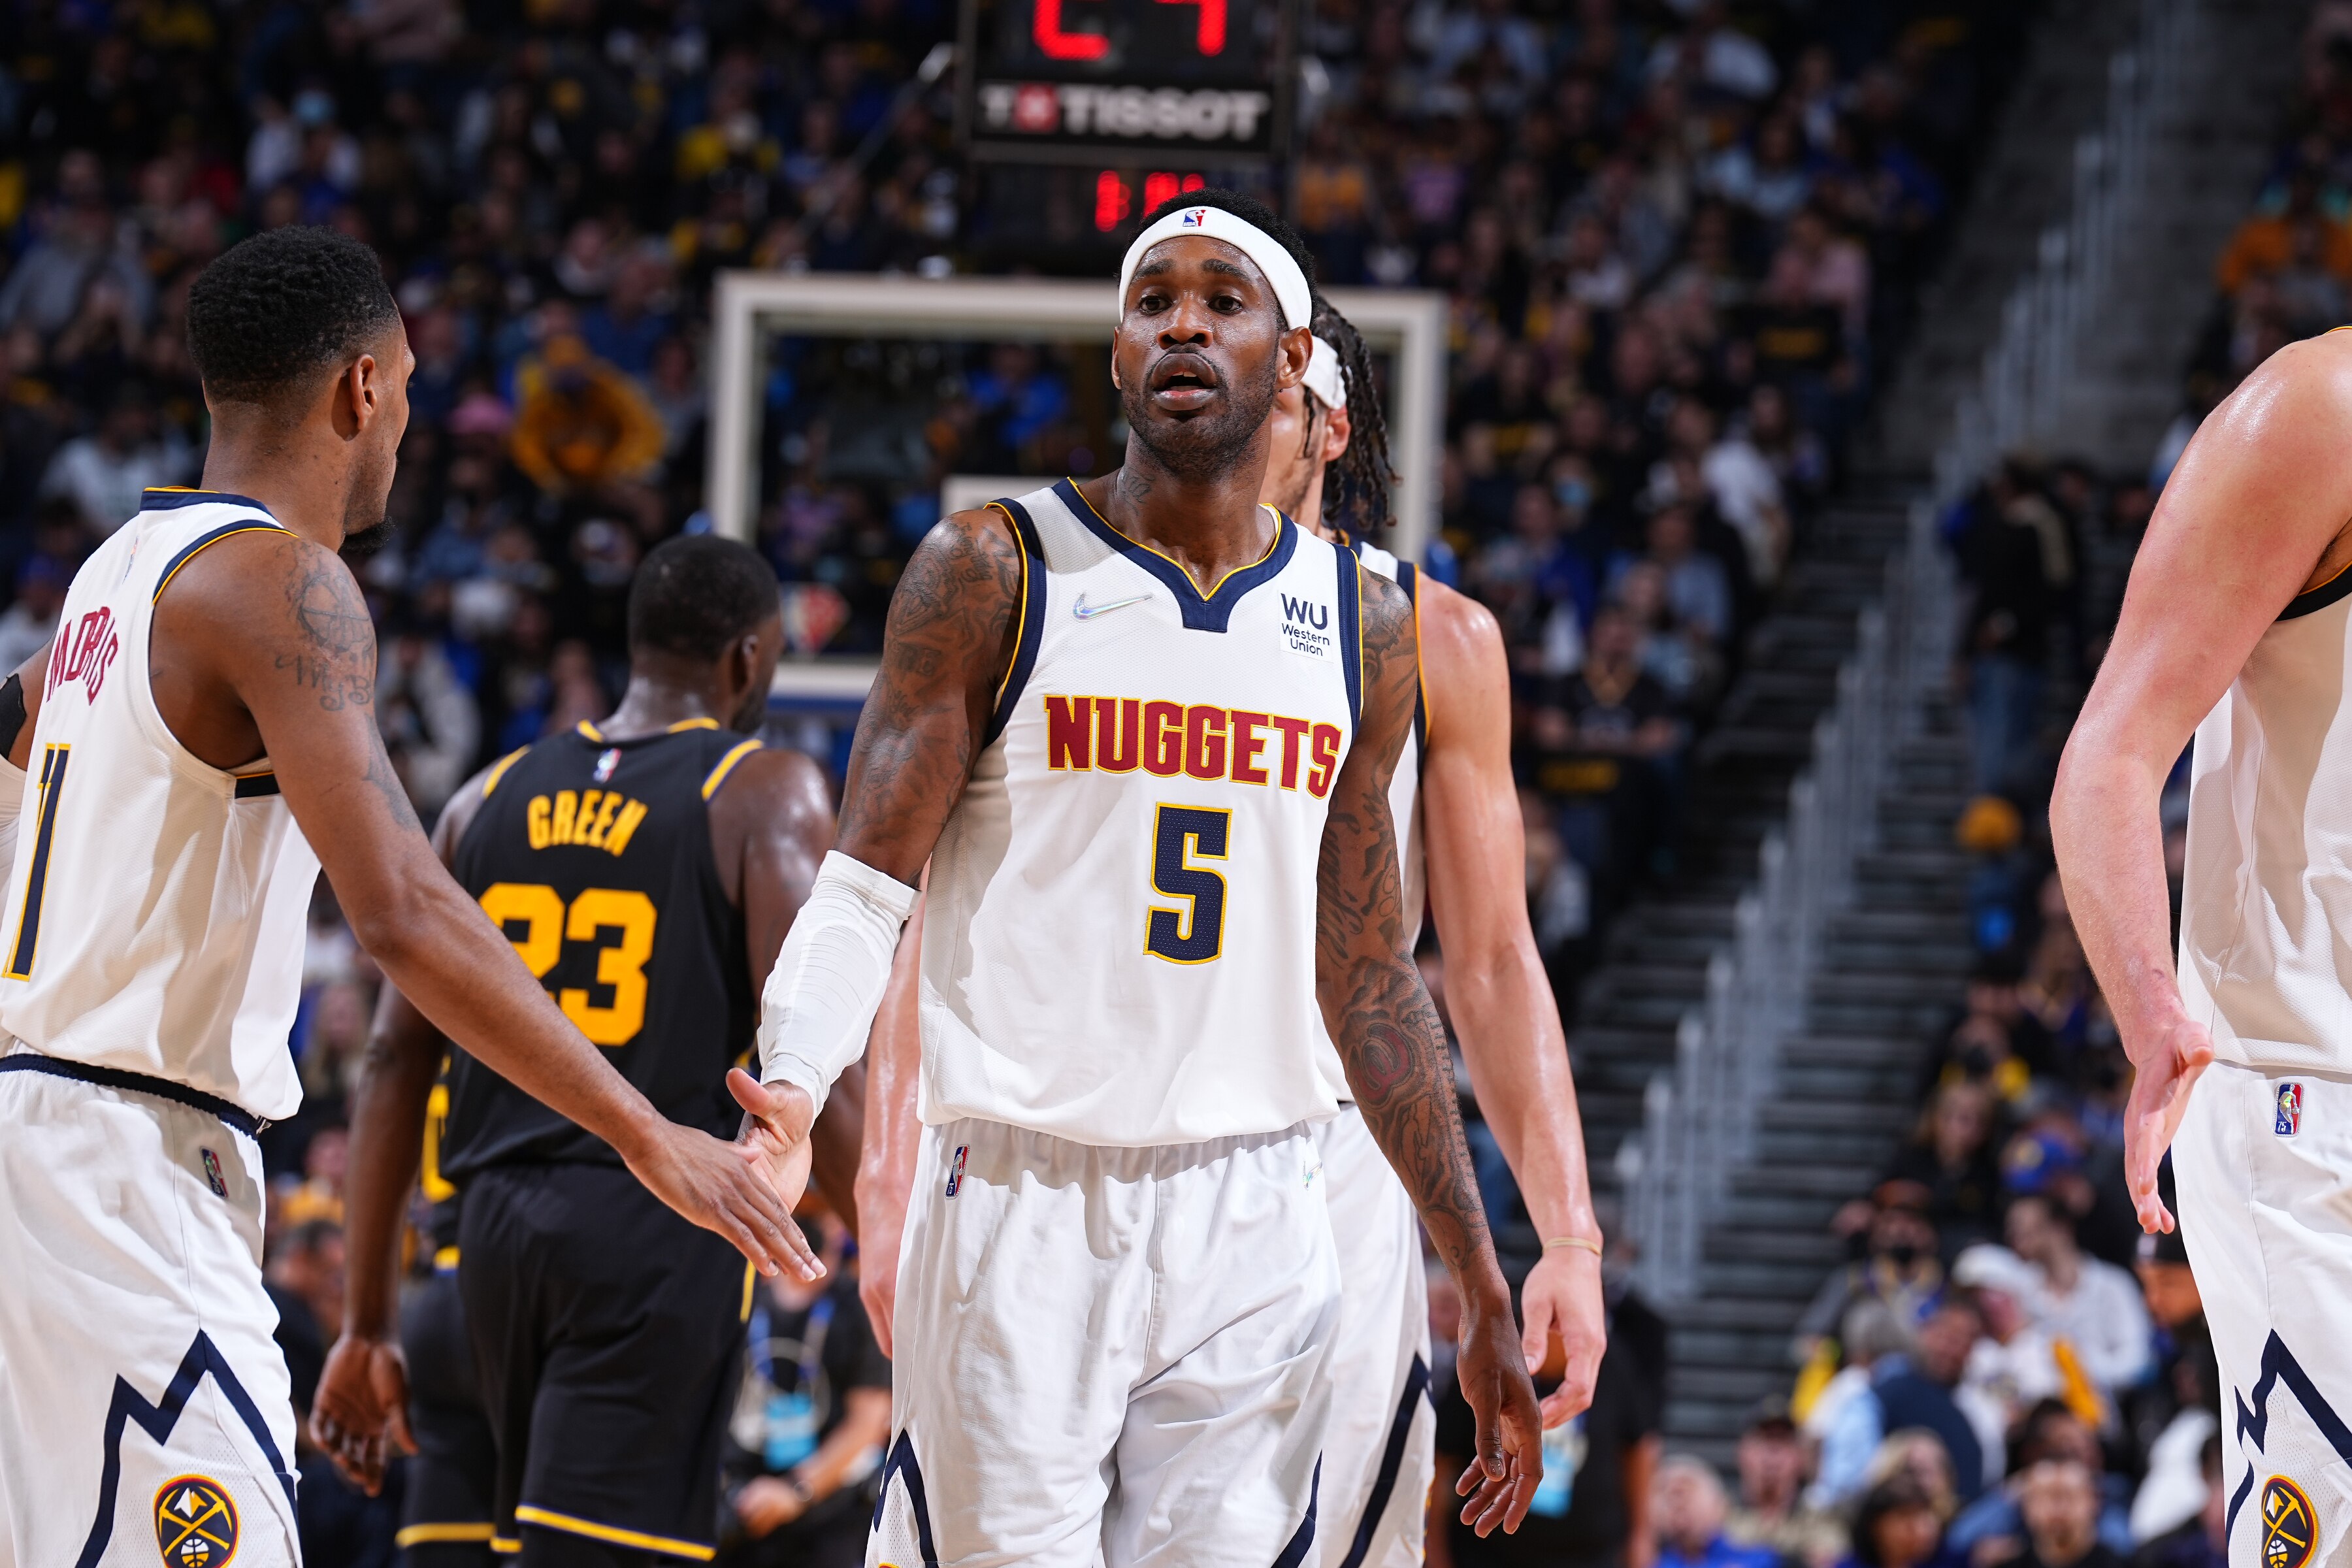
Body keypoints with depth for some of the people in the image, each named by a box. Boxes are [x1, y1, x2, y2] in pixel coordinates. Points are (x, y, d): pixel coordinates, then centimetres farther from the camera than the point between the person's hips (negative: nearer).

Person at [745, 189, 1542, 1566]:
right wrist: (792, 1087, -25)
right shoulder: (994, 572, 0)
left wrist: (1484, 1293, 16)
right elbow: (868, 884, -5)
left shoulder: (1364, 626, 11)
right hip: (1022, 1198, -3)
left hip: (1253, 1231, 3)